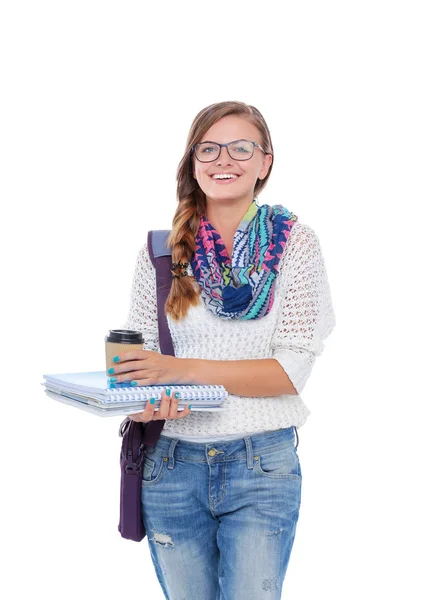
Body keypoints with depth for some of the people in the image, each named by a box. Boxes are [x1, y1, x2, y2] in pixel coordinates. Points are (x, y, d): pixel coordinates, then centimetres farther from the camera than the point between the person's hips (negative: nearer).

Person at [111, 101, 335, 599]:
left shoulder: (296, 245, -2)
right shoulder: (161, 250, 4)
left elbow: (292, 369, -8)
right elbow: (136, 348, 5)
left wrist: (181, 369, -19)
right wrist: (146, 401, -19)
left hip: (262, 464, -2)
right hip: (171, 461, 2)